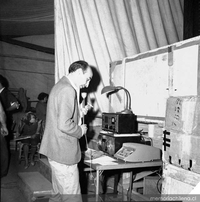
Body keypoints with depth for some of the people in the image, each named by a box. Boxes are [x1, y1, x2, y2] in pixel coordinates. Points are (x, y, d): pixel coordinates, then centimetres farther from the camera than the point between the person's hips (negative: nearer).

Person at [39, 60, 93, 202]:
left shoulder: (61, 86, 14)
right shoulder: (68, 90, -19)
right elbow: (64, 125, -26)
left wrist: (79, 113, 11)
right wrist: (81, 130, -9)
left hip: (56, 151, 11)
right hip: (64, 152, -11)